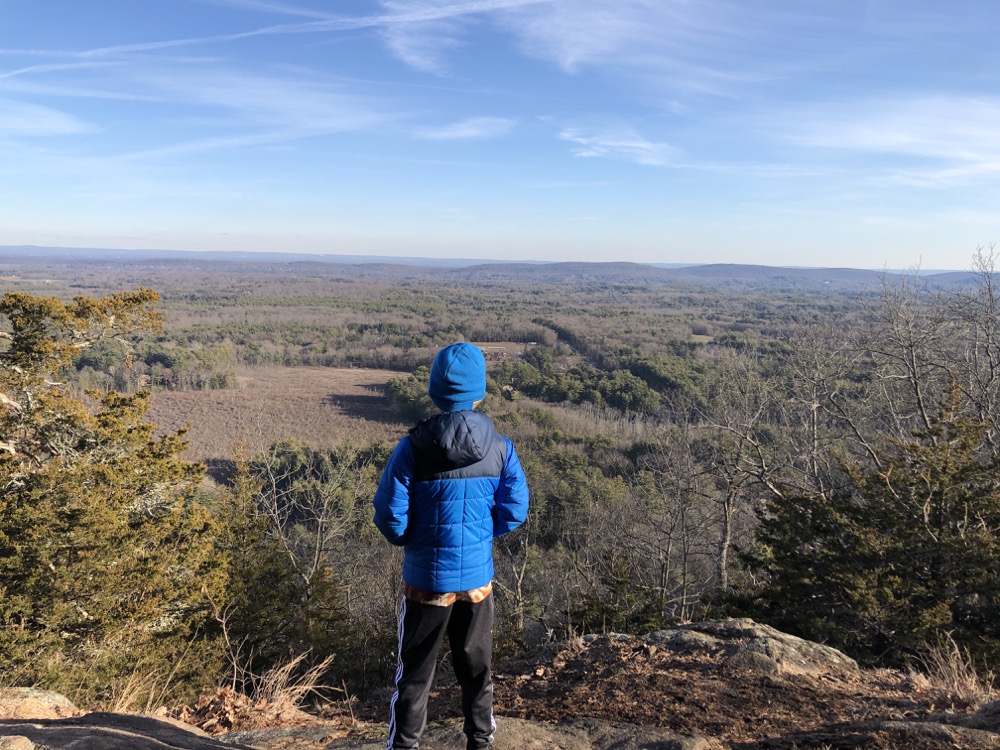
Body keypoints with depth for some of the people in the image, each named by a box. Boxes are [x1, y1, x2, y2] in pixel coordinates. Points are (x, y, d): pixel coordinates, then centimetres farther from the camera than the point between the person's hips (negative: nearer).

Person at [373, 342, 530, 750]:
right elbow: (513, 511, -4)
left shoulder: (413, 448, -17)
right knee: (476, 668, 21)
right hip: (478, 577, 3)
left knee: (415, 673, 14)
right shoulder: (500, 448, -10)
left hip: (427, 578, -2)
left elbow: (389, 516, -13)